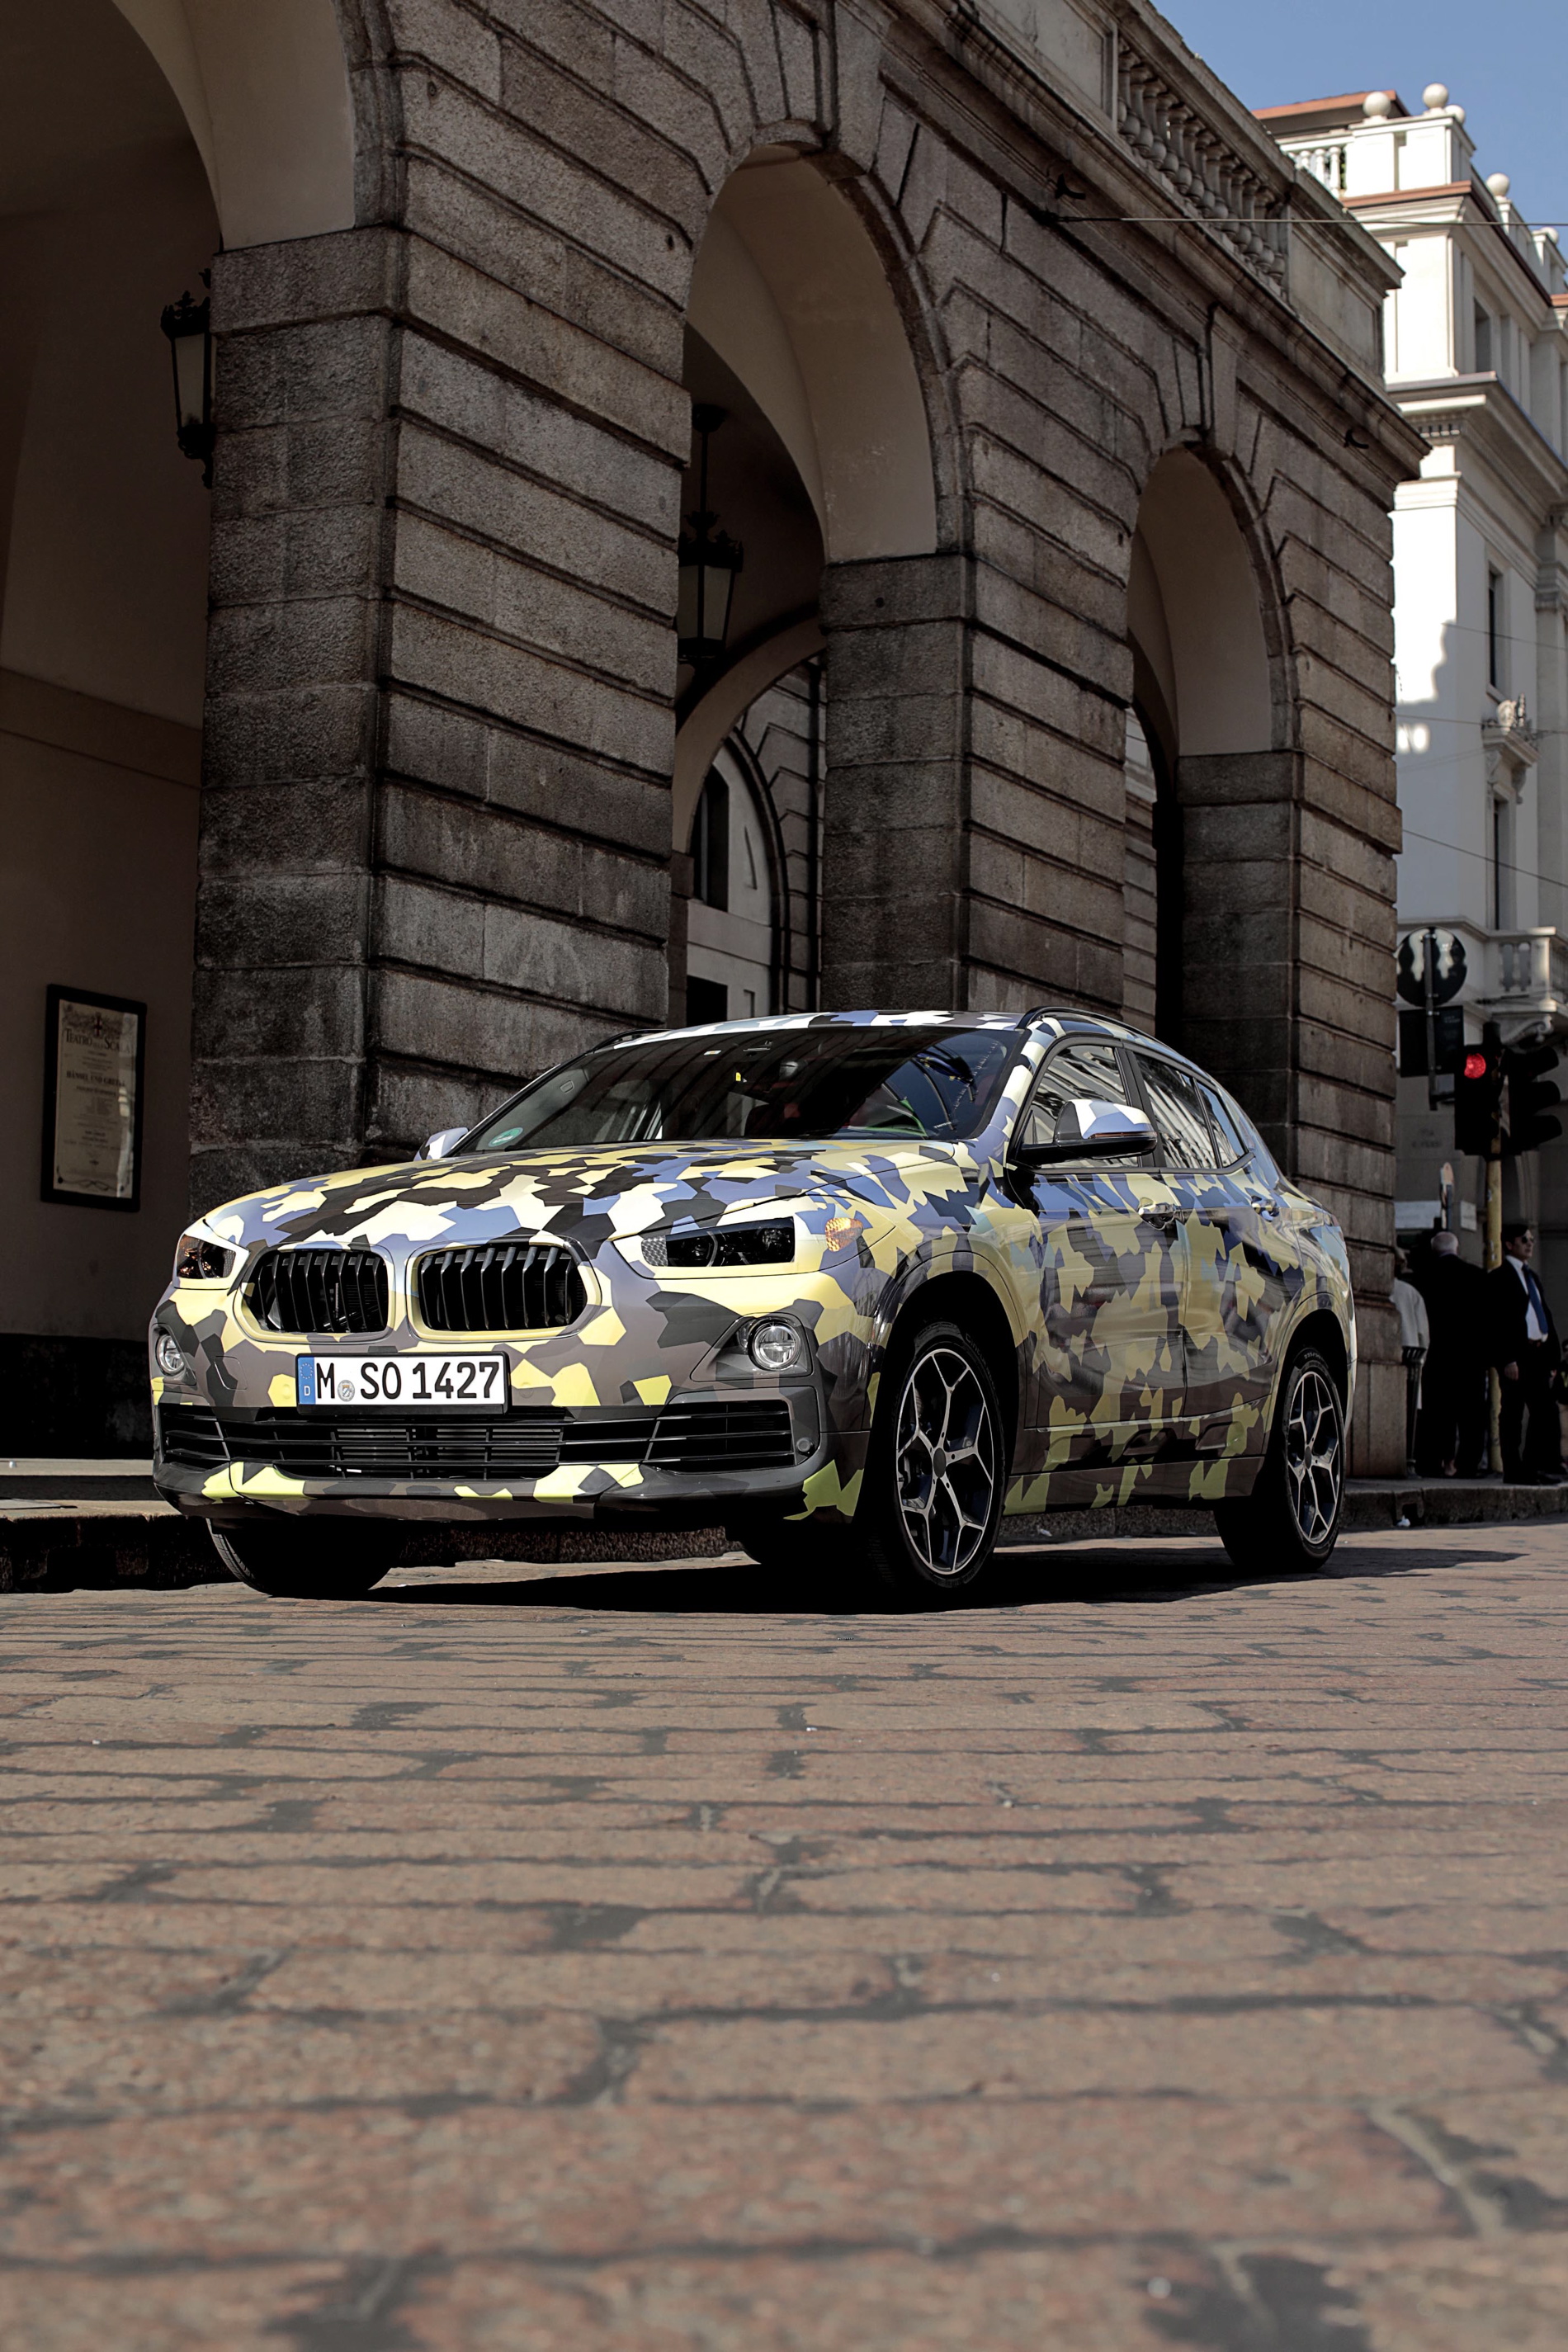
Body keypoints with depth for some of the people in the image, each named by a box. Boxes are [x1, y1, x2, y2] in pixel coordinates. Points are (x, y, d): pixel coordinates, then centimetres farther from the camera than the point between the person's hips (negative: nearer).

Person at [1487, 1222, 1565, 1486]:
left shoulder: (1533, 1276, 22)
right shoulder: (1498, 1278, -4)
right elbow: (1498, 1321, -11)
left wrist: (1553, 1355, 14)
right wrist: (1507, 1360, -18)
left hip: (1540, 1353, 8)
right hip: (1517, 1356, -8)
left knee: (1546, 1411, 4)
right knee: (1513, 1414, -3)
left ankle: (1541, 1468, 8)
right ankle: (1515, 1471, -1)